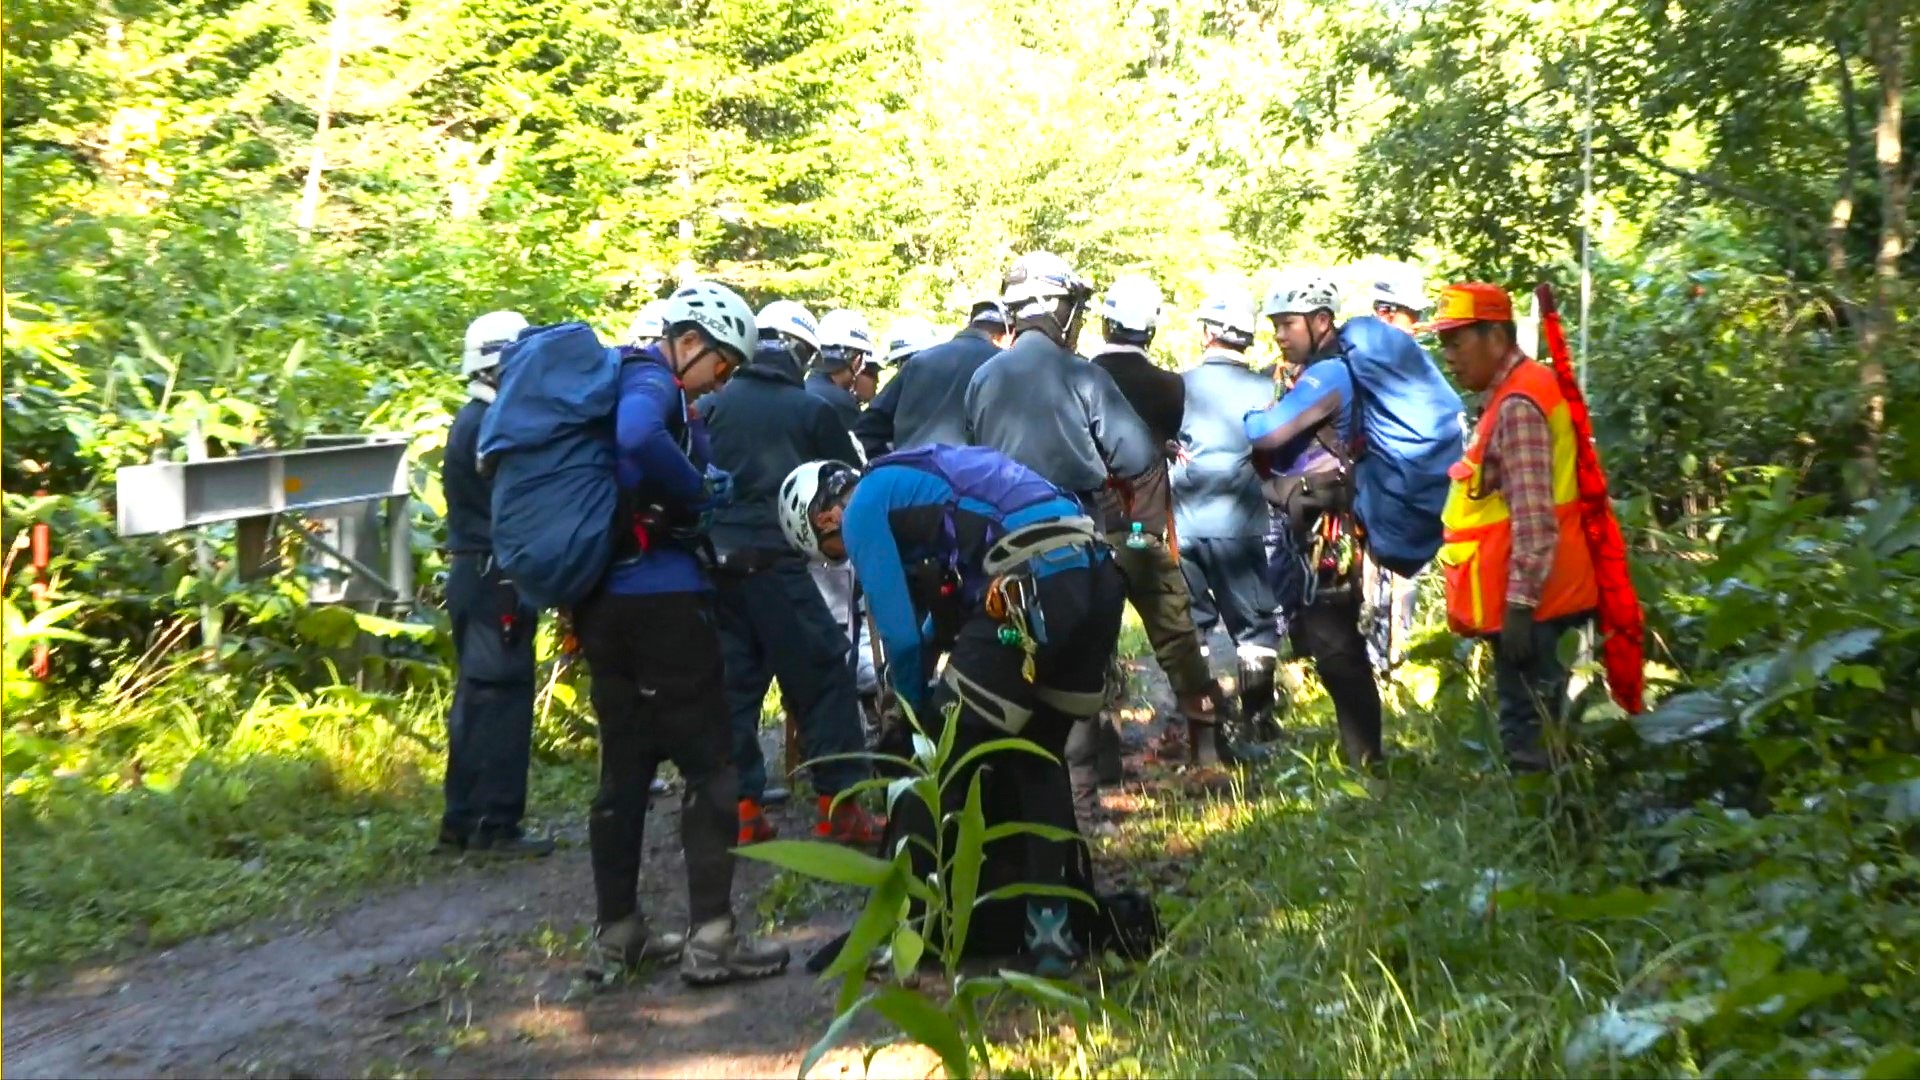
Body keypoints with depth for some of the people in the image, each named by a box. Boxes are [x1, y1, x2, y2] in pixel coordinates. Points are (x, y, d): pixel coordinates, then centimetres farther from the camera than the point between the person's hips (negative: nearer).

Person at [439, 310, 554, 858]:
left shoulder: (471, 420, 17)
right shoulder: (491, 425, -14)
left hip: (475, 575, 10)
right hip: (497, 579, -10)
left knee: (478, 698, 14)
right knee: (501, 698, -6)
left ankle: (463, 819, 20)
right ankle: (494, 824, -2)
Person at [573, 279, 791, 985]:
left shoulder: (622, 378, 20)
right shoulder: (652, 382, -9)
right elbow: (637, 438, -33)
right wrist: (698, 488, -18)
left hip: (601, 599, 9)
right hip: (660, 594, -9)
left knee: (624, 766, 13)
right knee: (709, 765, -4)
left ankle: (618, 934, 18)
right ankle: (711, 937, -4)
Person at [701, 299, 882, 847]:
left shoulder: (710, 405, 10)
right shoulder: (813, 410, 3)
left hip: (715, 561, 4)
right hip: (775, 561, -4)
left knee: (733, 682, 10)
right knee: (824, 674, 3)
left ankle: (740, 807, 9)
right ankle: (839, 805, 1)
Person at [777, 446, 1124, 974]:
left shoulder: (864, 507, 8)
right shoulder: (911, 479, 33)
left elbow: (901, 635, 4)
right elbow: (944, 612, 38)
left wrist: (919, 712, 20)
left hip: (1031, 590, -8)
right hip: (1100, 577, 8)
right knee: (1040, 759, 21)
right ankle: (1051, 927, 19)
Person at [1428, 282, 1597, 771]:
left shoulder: (1517, 405, -15)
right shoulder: (1512, 394, 16)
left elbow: (1534, 516, -22)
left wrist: (1519, 602, -23)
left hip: (1528, 600, -10)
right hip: (1536, 596, 10)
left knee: (1528, 730, -8)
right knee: (1537, 722, 15)